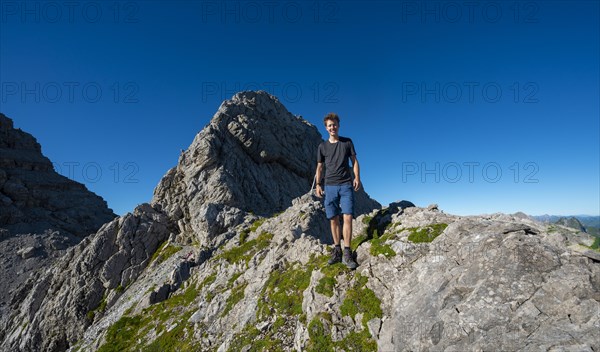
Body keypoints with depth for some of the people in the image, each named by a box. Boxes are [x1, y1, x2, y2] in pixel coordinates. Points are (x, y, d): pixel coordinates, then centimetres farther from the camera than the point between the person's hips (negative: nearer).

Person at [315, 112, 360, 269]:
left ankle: (347, 253, -6)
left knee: (348, 217, -11)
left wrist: (357, 178, -3)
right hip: (330, 186, 1)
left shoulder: (347, 142, 10)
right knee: (333, 220, 2)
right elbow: (319, 167, 14)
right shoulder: (323, 146, 11)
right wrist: (318, 184, 5)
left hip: (346, 185, -1)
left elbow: (354, 161, 10)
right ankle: (337, 251, 11)